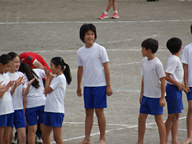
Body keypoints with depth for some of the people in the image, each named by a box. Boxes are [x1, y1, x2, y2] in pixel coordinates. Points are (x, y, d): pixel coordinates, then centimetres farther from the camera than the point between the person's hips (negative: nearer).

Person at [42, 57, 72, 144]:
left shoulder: (60, 78, -12)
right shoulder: (56, 78, 17)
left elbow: (47, 90, -12)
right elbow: (47, 92, 16)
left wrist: (48, 77, -1)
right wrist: (49, 77, 15)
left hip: (57, 111, -10)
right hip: (49, 110, 10)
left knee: (57, 137, -9)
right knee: (45, 136, 12)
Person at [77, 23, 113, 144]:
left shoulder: (100, 49, -6)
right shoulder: (80, 52, 7)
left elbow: (106, 68, -5)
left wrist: (109, 86, -8)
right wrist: (78, 87, 20)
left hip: (100, 85, -4)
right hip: (87, 86, 4)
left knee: (99, 111, -3)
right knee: (89, 112, 8)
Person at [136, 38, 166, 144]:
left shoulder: (157, 64, -17)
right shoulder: (144, 61, 6)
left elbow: (162, 81, -14)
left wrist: (162, 98, -14)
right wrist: (141, 94, 17)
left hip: (156, 97, -7)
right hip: (146, 96, 7)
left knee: (159, 119, -1)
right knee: (141, 118, 8)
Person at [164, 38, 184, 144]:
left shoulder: (173, 58, 10)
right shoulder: (174, 60, -19)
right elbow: (166, 76, -25)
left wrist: (179, 84, 12)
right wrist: (178, 84, -15)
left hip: (177, 89, 10)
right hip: (173, 89, -10)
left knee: (176, 116, 13)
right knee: (172, 117, -5)